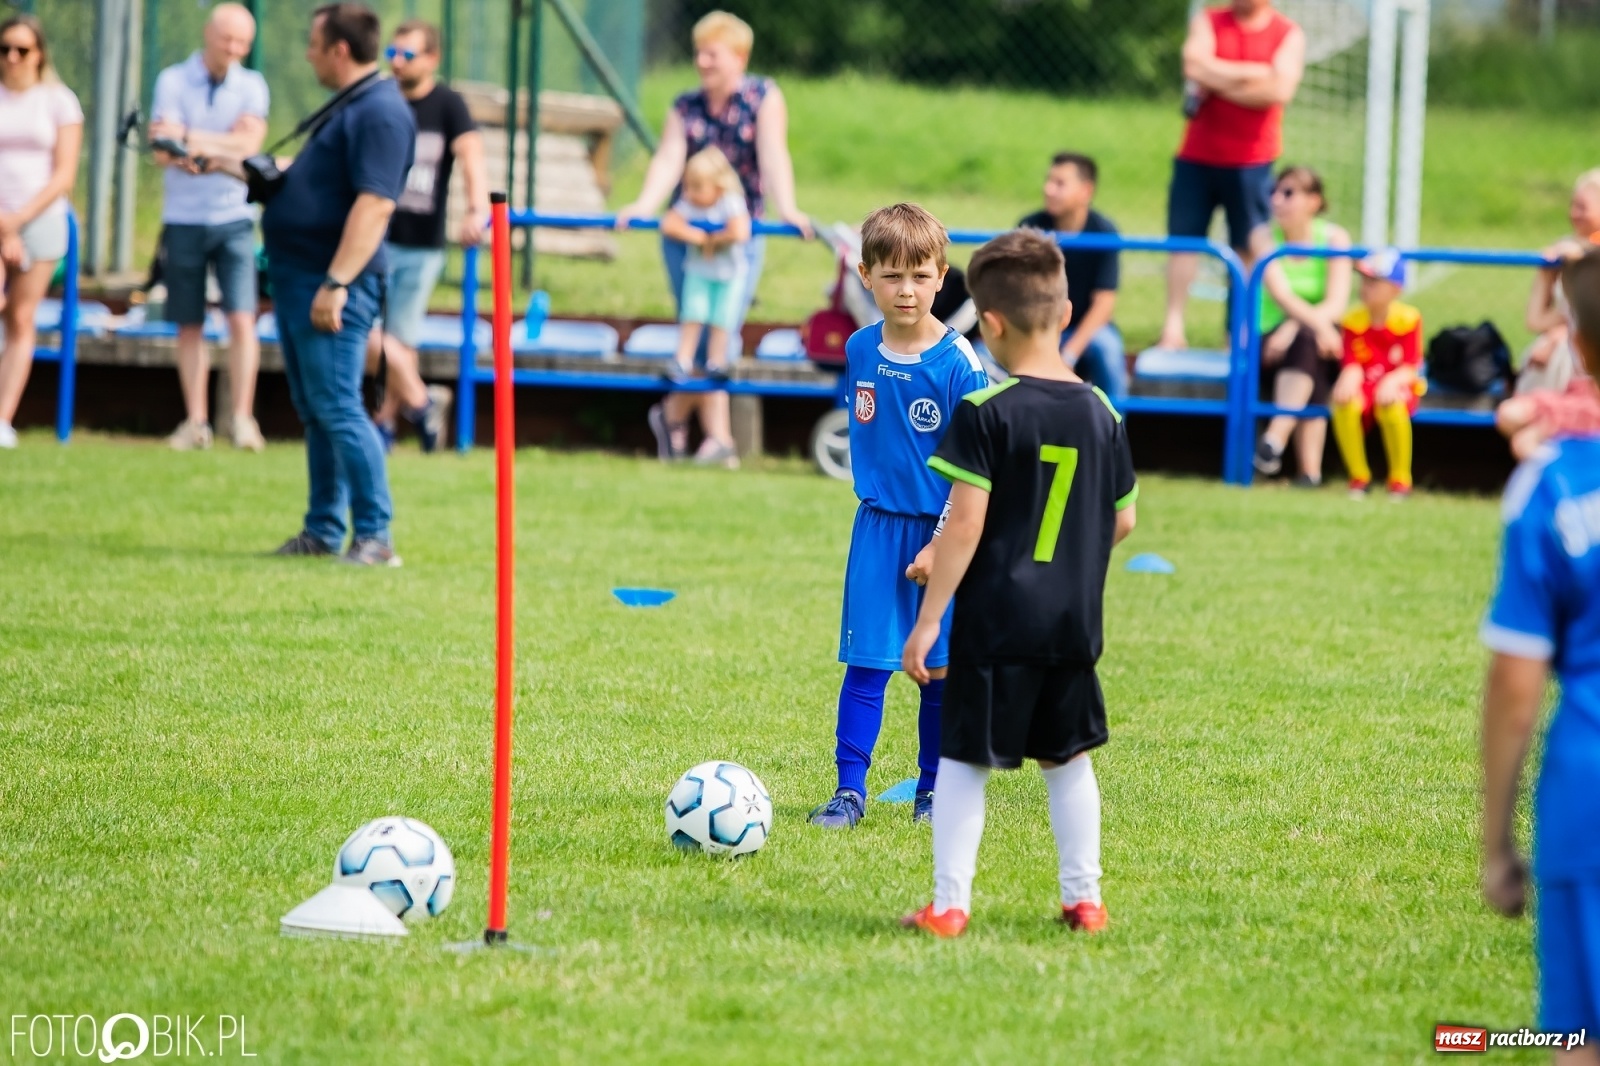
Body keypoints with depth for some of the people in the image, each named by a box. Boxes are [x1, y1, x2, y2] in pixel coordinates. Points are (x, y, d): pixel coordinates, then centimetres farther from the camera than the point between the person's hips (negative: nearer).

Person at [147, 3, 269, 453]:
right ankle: (195, 421, 10)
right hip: (183, 218, 0)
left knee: (241, 319, -11)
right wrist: (221, 149, -24)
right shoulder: (173, 81, -1)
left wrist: (190, 138, -19)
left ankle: (243, 418, -10)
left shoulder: (252, 86, 3)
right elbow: (163, 151, -11)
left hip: (234, 218, 0)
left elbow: (249, 142, -12)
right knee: (190, 326, 5)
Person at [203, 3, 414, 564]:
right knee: (315, 411, 13)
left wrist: (336, 284, -29)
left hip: (330, 286, -11)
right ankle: (323, 531, 19)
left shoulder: (379, 113, -16)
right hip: (297, 280, 11)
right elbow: (299, 180, 30)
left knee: (337, 408, -13)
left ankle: (374, 536, -12)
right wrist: (228, 165, 33)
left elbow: (375, 204, -24)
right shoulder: (348, 108, 18)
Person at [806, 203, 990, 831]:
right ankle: (850, 791, 1)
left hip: (943, 535, -3)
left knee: (939, 670, 6)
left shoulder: (958, 363, -12)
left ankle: (933, 790, 19)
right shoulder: (858, 351, 0)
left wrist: (943, 545, -14)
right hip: (877, 529, 3)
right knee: (866, 663, -2)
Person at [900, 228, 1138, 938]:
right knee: (1068, 757, 18)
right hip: (1075, 620, 5)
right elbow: (1123, 521, 12)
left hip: (995, 620, -5)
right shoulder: (1102, 414, 4)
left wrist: (929, 618, -11)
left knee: (962, 758, 2)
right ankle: (1083, 898, 20)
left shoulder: (986, 414, -13)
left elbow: (966, 525, -16)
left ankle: (948, 906, 1)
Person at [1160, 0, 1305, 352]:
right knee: (1184, 239, -3)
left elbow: (1279, 89, -13)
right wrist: (1251, 74, -12)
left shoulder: (1289, 35, 1)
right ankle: (1172, 329, -5)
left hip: (1251, 162, -1)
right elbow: (1195, 67, -12)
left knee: (1247, 247, 0)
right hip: (1197, 157, 1)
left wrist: (1219, 84, -11)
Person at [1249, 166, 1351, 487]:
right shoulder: (1264, 236, -2)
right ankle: (1309, 469, -44)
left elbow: (1337, 305, -13)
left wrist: (1294, 328, -28)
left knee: (1304, 341, -36)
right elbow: (1280, 293, -20)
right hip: (1270, 338, 0)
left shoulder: (1334, 238, -2)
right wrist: (1316, 322, -38)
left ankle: (1276, 437, -47)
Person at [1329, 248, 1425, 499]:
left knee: (1390, 405, -39)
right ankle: (1359, 476, -11)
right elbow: (1352, 363, -5)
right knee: (1345, 404, -33)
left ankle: (1400, 479, -17)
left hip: (1398, 387, -2)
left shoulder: (1408, 319, -6)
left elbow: (1410, 366, -10)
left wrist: (1392, 381, -31)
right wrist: (1349, 379, -29)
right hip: (1365, 386, 2)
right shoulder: (1354, 320, 1)